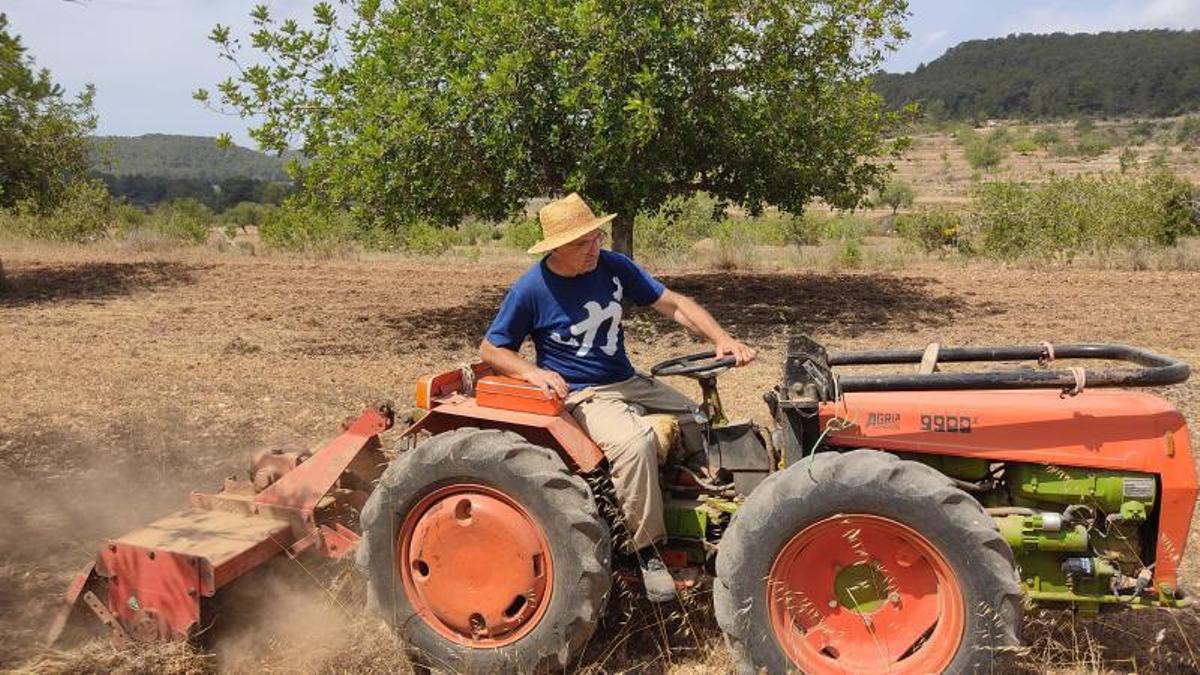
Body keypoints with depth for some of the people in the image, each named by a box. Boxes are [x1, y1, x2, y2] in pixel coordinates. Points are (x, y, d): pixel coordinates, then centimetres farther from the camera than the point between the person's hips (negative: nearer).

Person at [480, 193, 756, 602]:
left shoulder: (613, 266, 0)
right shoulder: (532, 289, -12)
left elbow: (673, 304, 1)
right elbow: (490, 349, -3)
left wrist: (721, 339, -14)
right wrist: (533, 372, -22)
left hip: (630, 383, 6)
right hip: (580, 396, -6)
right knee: (635, 441, -36)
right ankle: (648, 552, -21)